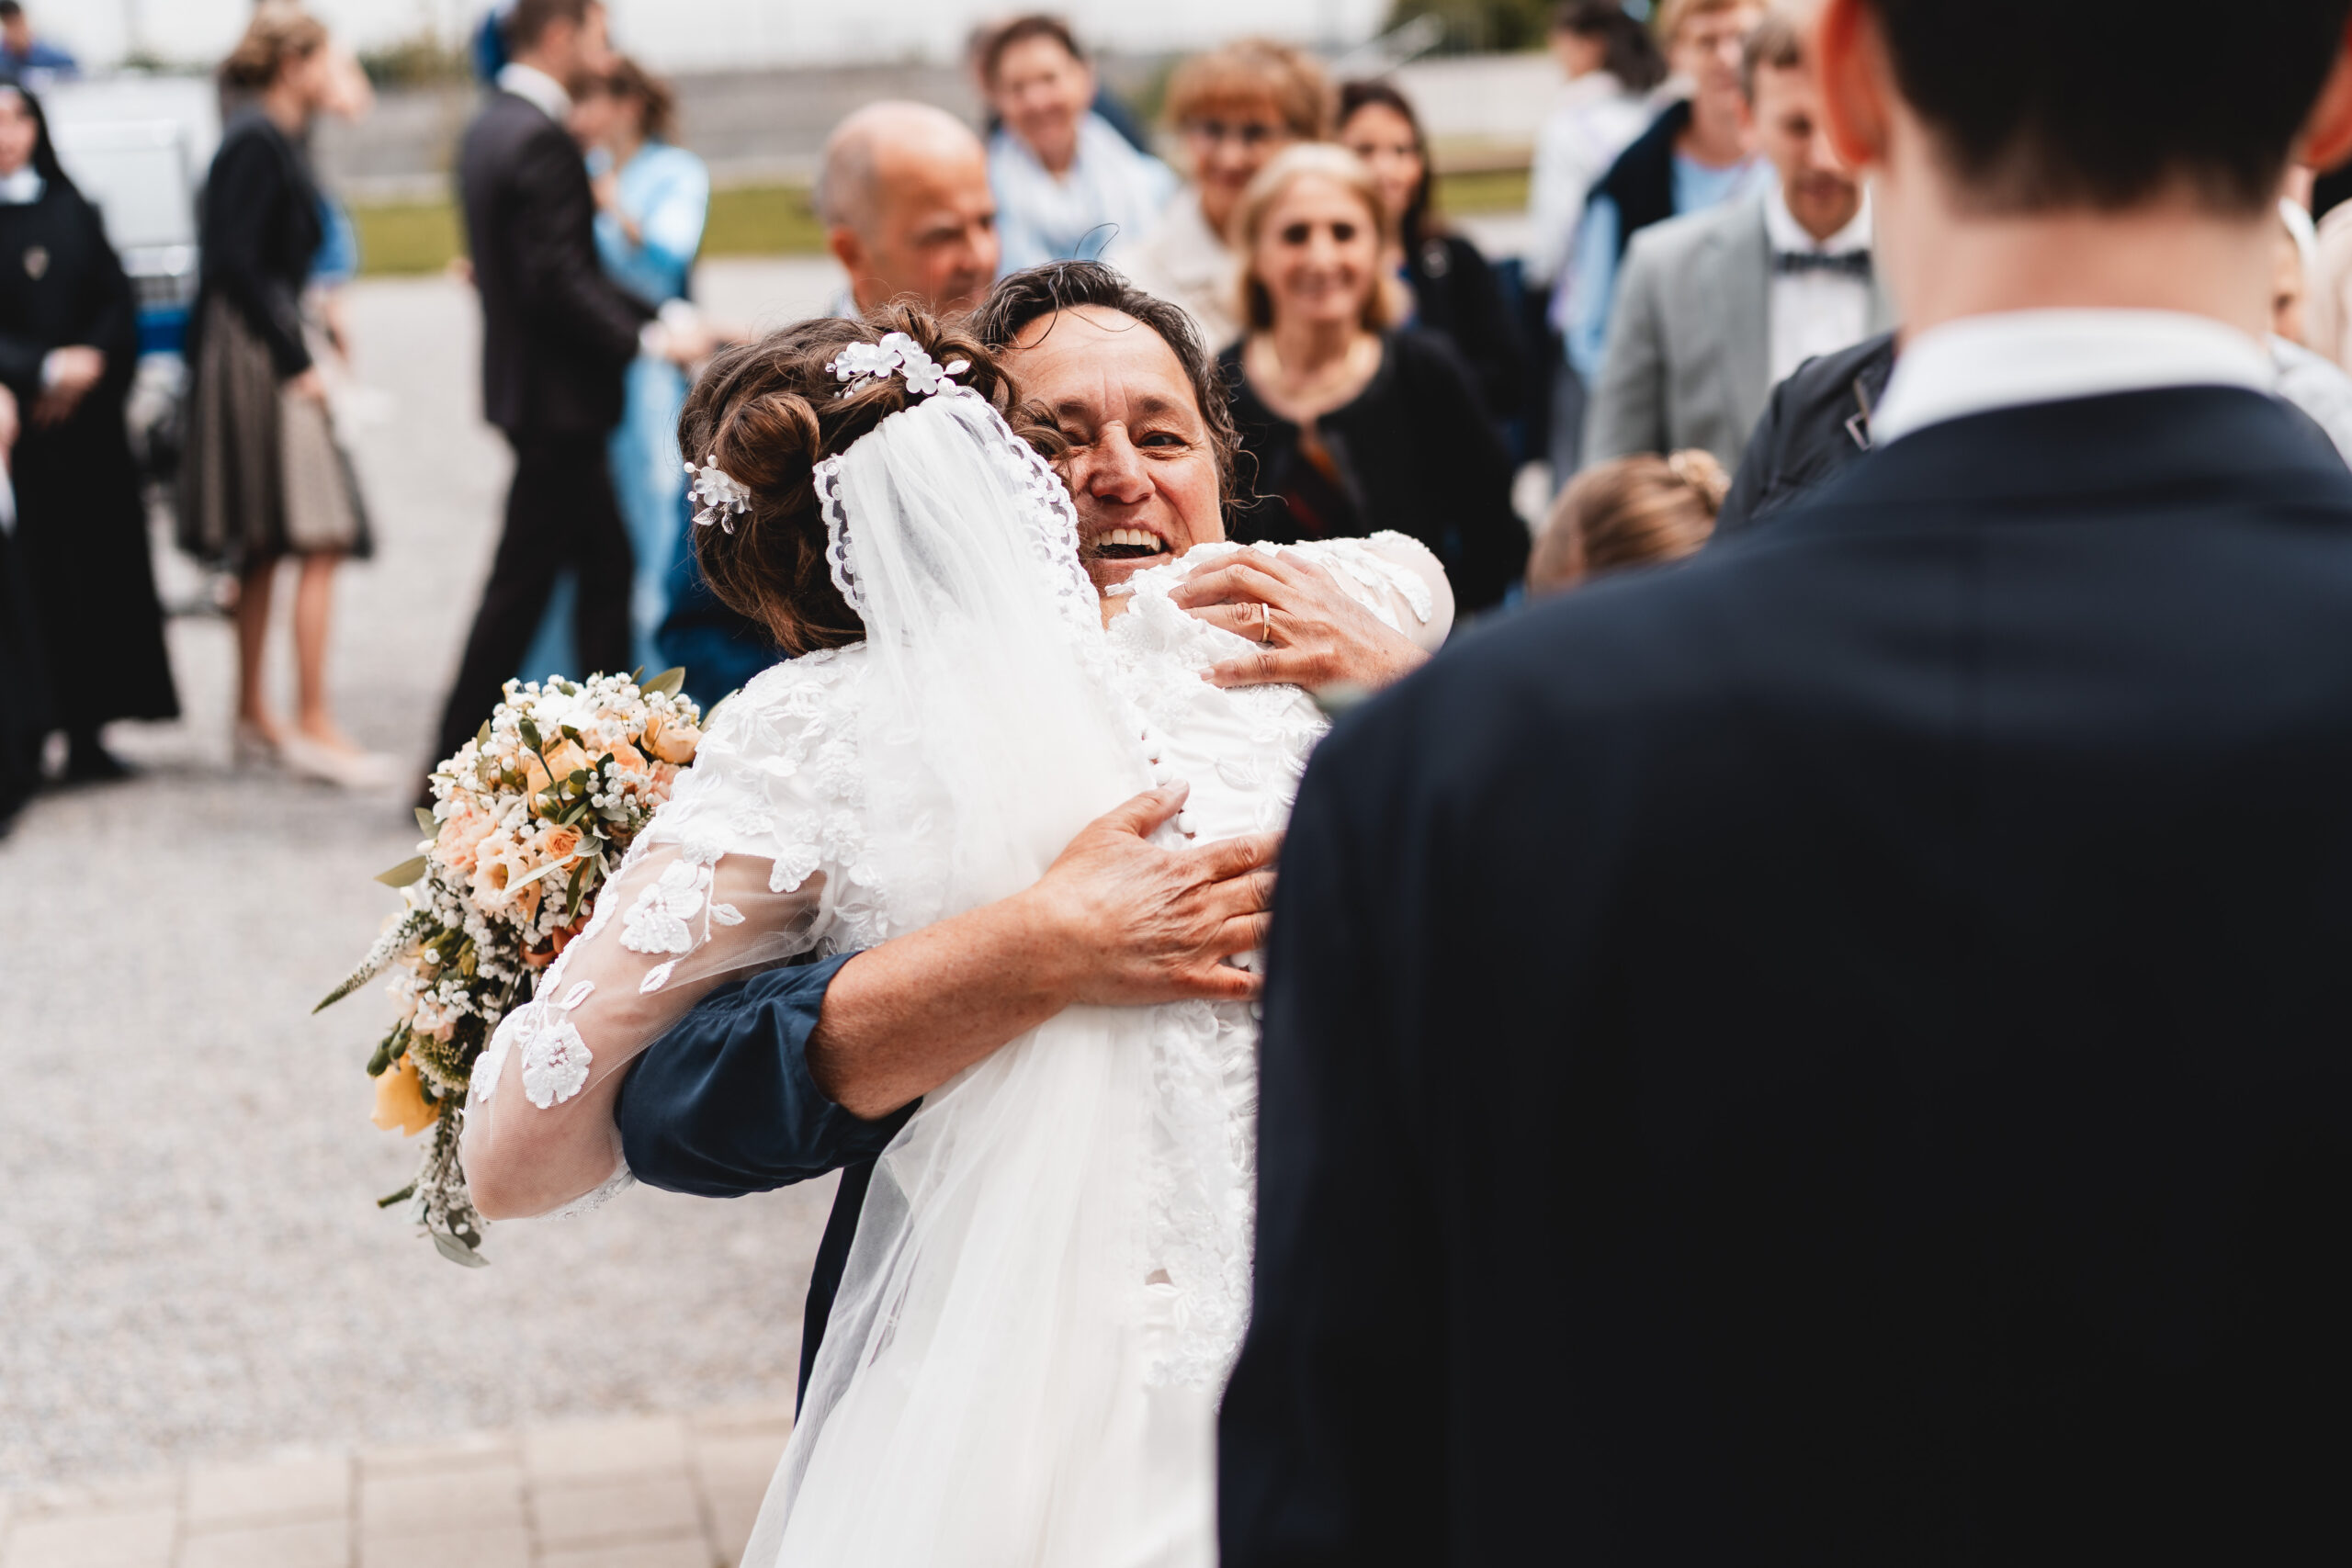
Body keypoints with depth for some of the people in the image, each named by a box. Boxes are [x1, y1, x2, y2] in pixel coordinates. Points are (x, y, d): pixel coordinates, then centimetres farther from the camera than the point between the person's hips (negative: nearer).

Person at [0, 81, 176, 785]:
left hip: (85, 420, 4)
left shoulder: (71, 212, 13)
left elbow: (118, 305, 7)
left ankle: (86, 732, 9)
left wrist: (92, 362, -10)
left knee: (98, 564, 2)